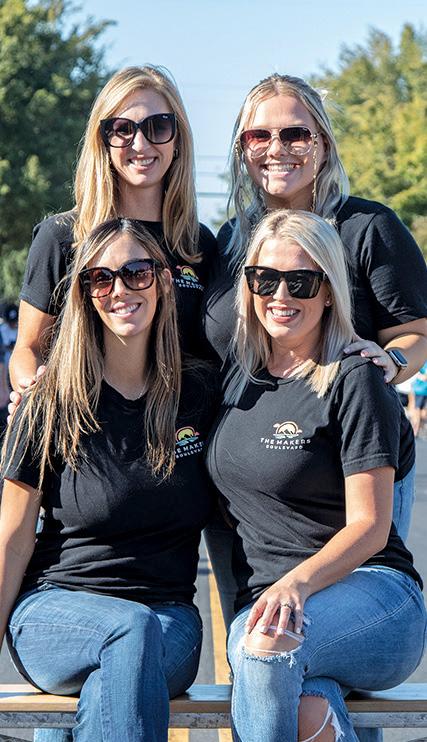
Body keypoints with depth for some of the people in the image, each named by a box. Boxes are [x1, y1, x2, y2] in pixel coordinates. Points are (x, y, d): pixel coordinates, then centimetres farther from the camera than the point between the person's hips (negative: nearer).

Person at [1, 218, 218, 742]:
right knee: (133, 629, -36)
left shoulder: (200, 395, 7)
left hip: (170, 617, 1)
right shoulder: (51, 404, 1)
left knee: (114, 681, -35)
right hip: (54, 607, -1)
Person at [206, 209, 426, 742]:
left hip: (368, 591, -3)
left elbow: (369, 527, -8)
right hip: (263, 601, 3)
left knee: (269, 644, -36)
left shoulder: (353, 380, -2)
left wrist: (296, 583, -24)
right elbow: (231, 499, 27)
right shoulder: (238, 374, 16)